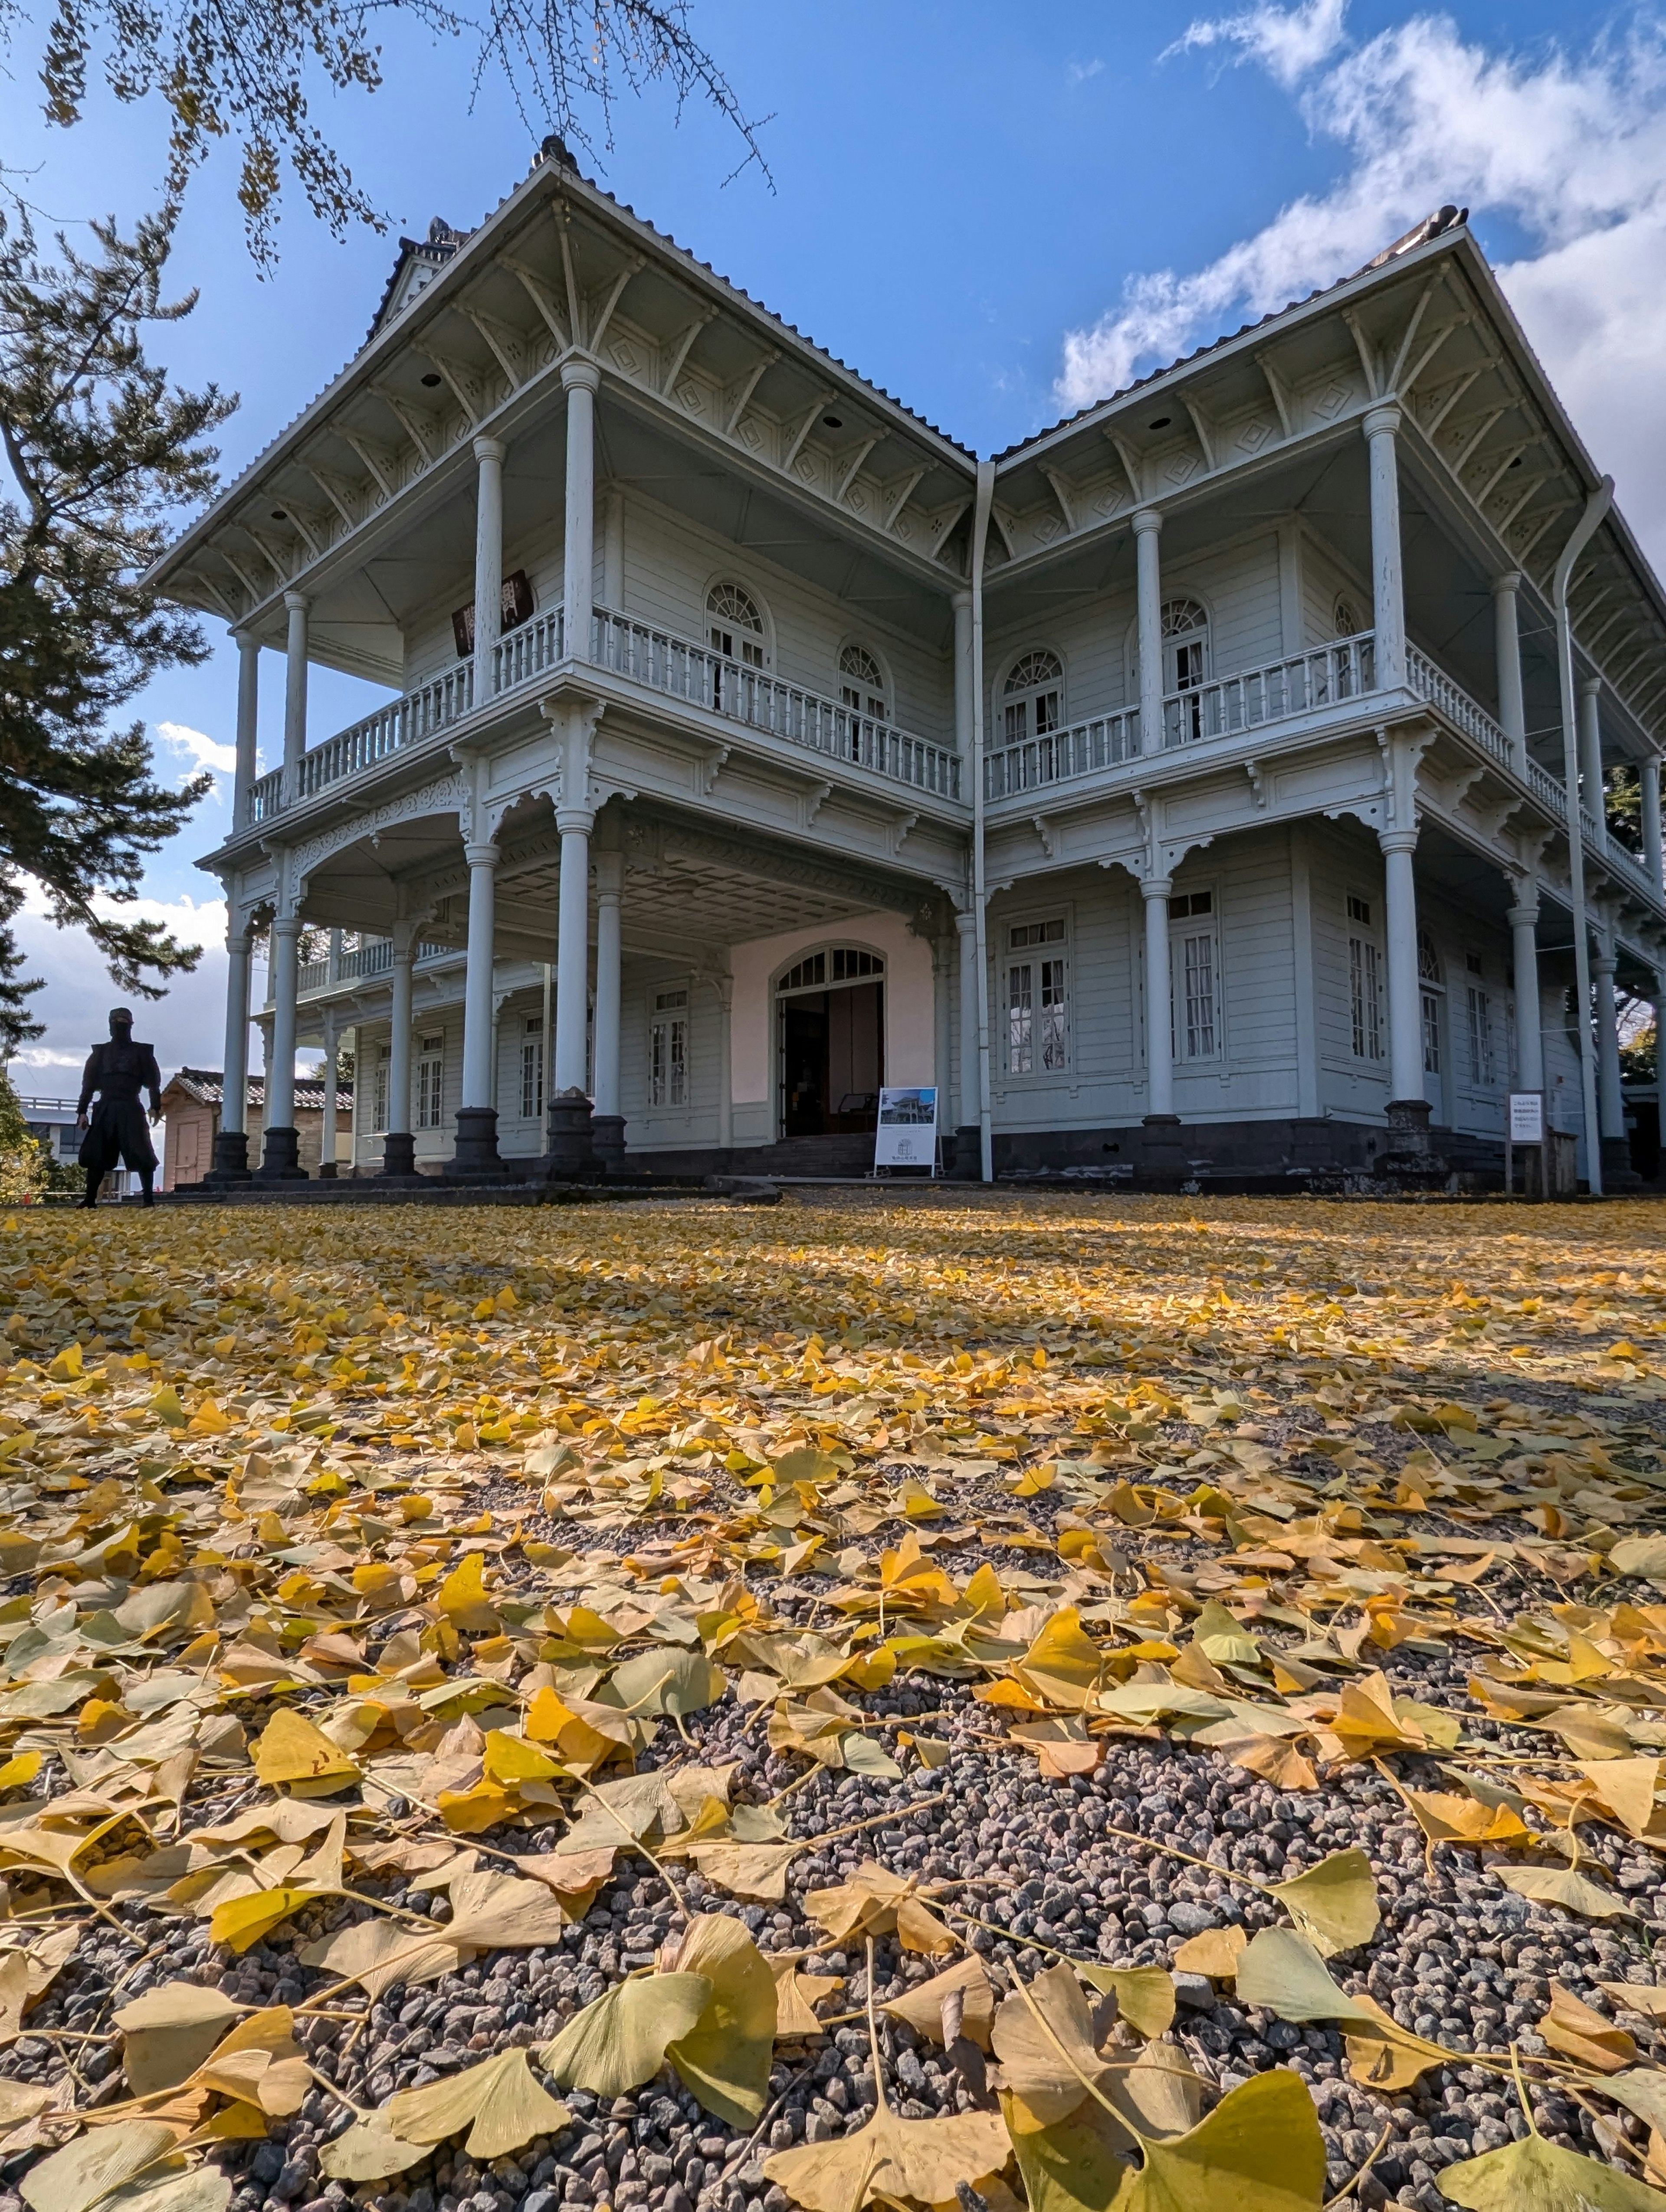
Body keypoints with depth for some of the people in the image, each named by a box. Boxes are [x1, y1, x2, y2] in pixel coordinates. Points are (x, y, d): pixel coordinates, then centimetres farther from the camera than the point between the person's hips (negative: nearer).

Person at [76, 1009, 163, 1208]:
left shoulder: (141, 1052, 9)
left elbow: (153, 1082, 3)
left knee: (141, 1155, -9)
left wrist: (156, 1107, -9)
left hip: (131, 1109, -2)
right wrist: (82, 1111, 5)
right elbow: (89, 1084, 13)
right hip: (105, 1109, 3)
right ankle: (90, 1199, 7)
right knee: (95, 1154, 0)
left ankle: (149, 1199, -8)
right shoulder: (101, 1052, 15)